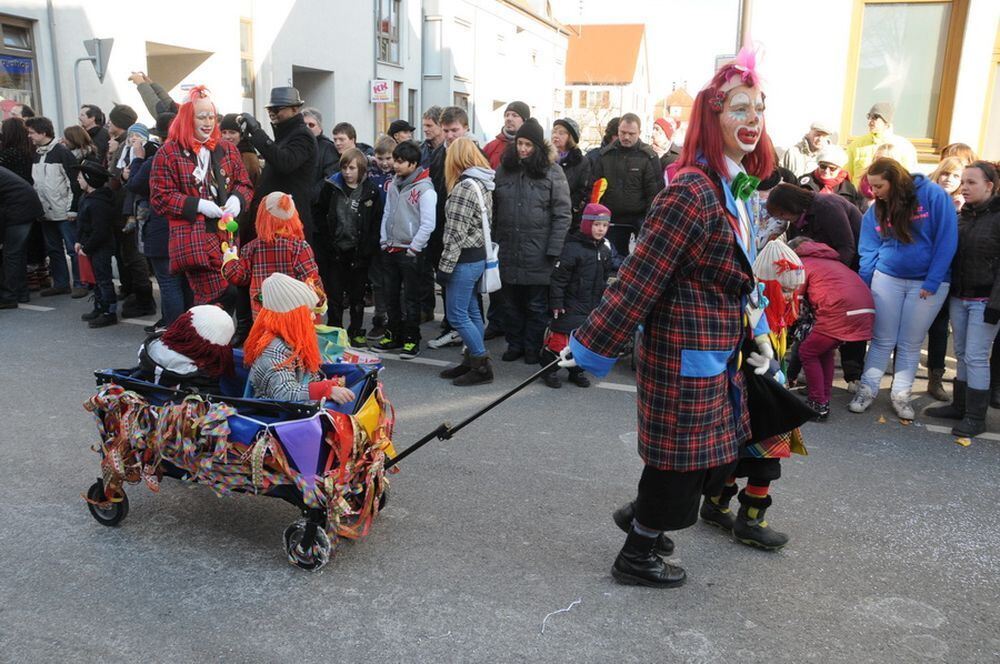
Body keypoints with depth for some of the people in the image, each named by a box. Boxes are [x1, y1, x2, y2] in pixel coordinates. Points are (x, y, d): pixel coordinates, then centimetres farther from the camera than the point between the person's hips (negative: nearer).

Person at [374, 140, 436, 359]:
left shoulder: (425, 189, -13)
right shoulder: (394, 184, 8)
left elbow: (427, 224, -16)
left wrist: (413, 248, -14)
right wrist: (384, 241, 8)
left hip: (411, 252, -7)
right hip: (390, 249, 7)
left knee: (410, 298, 0)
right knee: (391, 296, 14)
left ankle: (412, 340, 9)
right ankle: (395, 335, 26)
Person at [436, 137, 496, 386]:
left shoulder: (464, 186, -17)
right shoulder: (483, 184, 12)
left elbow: (456, 233, -20)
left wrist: (445, 266, -16)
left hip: (465, 259, -10)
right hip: (479, 256, 10)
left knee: (457, 314, -3)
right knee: (471, 312, 15)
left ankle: (482, 366, 2)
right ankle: (472, 361, 22)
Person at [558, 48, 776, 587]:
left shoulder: (737, 189, 10)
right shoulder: (692, 192, -21)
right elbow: (640, 276, -23)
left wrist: (755, 333, 14)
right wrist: (591, 343, -21)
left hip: (717, 347, 9)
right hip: (687, 347, -9)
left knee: (710, 448, 20)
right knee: (683, 452, 4)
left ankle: (643, 517, 42)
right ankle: (636, 557, 24)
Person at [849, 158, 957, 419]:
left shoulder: (933, 195, -11)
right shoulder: (876, 210, 1)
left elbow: (946, 240, -13)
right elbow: (869, 251, 3)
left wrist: (932, 283, -16)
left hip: (928, 283, -2)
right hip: (887, 279, 2)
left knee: (911, 344, 8)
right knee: (882, 340, 6)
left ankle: (901, 395, 18)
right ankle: (867, 389, 15)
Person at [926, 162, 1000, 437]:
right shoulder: (962, 216, 10)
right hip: (958, 297, 6)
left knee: (976, 357, -4)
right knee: (962, 354, 13)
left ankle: (975, 417, 4)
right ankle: (960, 405, 23)